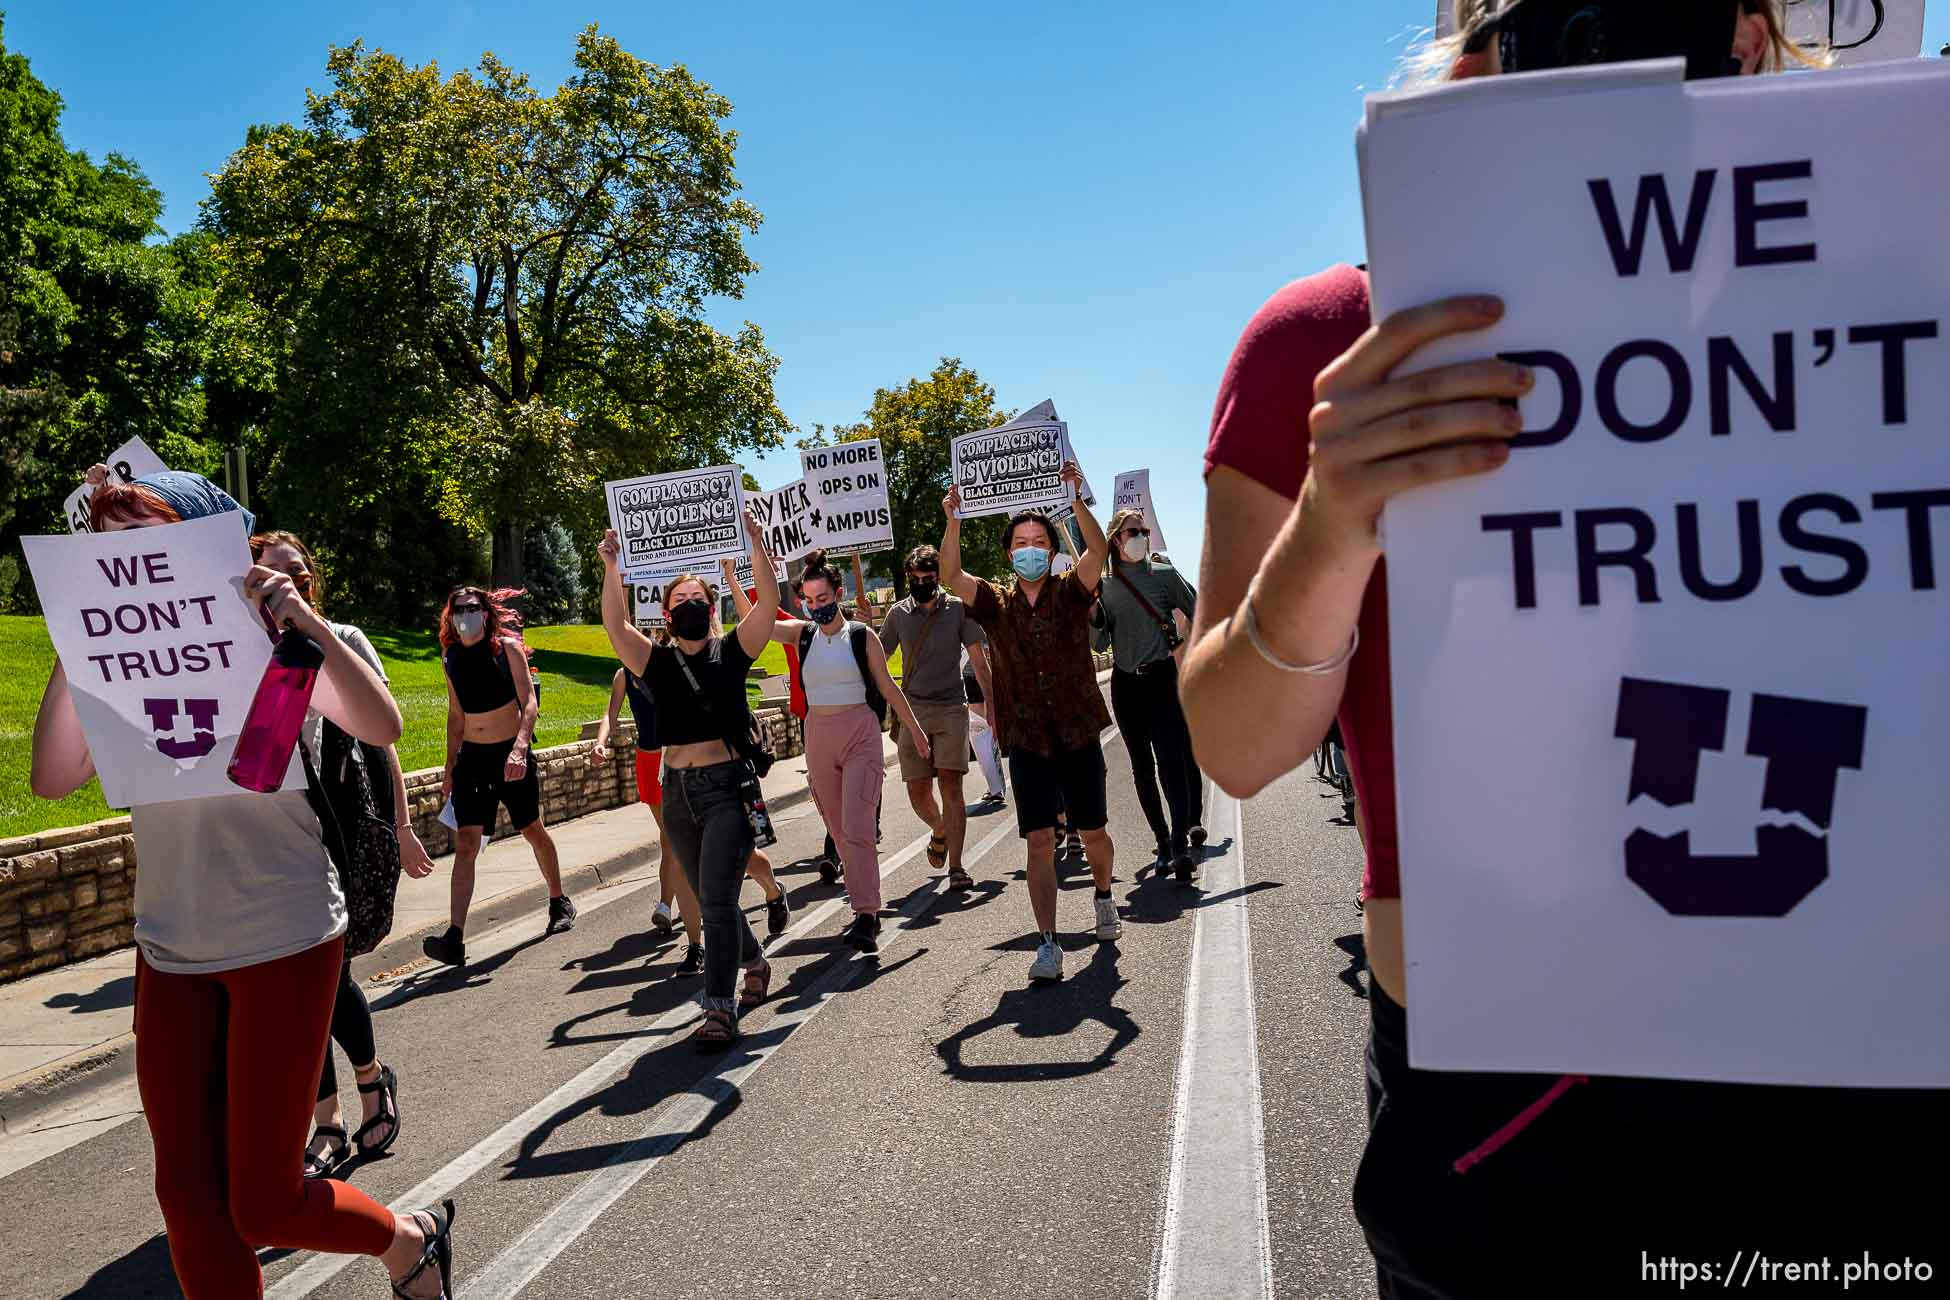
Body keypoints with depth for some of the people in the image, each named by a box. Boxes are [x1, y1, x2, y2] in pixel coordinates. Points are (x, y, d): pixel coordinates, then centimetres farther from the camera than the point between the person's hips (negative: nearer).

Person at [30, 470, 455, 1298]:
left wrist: (307, 621, -31)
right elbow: (52, 778, -9)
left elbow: (382, 726, -21)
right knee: (189, 1198, 9)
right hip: (170, 951, 5)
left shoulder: (275, 642, -7)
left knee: (263, 1207, 1)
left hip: (285, 942, -4)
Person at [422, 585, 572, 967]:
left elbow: (529, 702, -14)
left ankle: (559, 903, 34)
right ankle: (455, 939, -14)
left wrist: (519, 748, -28)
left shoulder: (506, 648, -7)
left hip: (511, 754, -3)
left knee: (533, 830, 12)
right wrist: (450, 769, 13)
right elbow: (455, 715, 14)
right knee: (466, 843, -7)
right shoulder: (451, 658, 5)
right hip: (471, 757, 3)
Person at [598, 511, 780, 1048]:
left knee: (716, 900, -12)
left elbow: (768, 601, -10)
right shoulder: (656, 661, 7)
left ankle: (719, 1010, -7)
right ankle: (756, 963, 40)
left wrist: (756, 542, -16)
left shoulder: (731, 651, 2)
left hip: (727, 786, -4)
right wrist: (611, 567, -13)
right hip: (677, 790, 4)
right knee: (709, 899, 16)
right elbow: (615, 626, -9)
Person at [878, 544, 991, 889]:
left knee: (950, 785, -10)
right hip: (912, 710, 2)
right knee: (918, 791, 3)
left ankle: (955, 867, -5)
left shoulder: (958, 608, 0)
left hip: (951, 709, -2)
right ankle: (939, 832, 36)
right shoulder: (897, 613, 6)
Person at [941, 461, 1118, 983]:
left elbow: (1097, 550, -16)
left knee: (1093, 832, 12)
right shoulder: (996, 603, 5)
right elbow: (950, 576, -11)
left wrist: (1076, 499, -29)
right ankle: (1048, 944, -3)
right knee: (1038, 840, -6)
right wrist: (954, 522, -24)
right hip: (1027, 740, 0)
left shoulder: (1071, 593, 2)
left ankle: (1104, 898, 42)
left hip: (1079, 735, 0)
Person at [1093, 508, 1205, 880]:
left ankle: (1180, 844, -18)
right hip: (1125, 682, 4)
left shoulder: (1164, 575, 1)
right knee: (1142, 766, 8)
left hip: (1162, 677, -4)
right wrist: (1092, 614, -10)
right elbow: (1102, 644, 7)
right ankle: (1163, 841, 18)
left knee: (1170, 759, -15)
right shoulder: (1104, 586, 7)